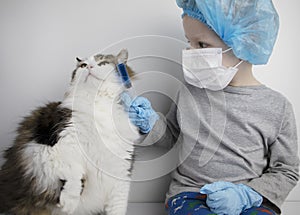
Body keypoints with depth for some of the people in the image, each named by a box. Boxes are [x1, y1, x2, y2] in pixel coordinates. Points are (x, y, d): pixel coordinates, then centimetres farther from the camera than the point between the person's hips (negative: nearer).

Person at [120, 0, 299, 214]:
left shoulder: (278, 107, -2)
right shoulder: (189, 92, 3)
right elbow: (171, 135, 19)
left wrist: (246, 194, -11)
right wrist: (151, 124, -2)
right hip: (190, 194, 1)